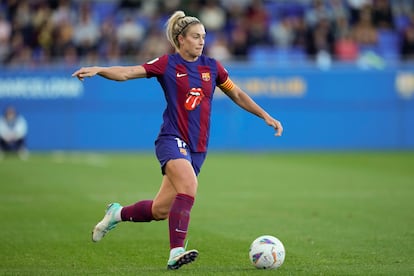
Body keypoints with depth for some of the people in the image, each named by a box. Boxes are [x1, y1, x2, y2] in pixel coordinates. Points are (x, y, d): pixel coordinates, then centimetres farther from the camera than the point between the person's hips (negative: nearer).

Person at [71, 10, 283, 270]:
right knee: (189, 185, -32)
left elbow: (238, 95, 21)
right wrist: (98, 70, -28)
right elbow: (127, 72, -12)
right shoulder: (167, 64, -3)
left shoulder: (211, 66, 10)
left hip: (197, 147, 5)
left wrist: (266, 116, 18)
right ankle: (176, 252, -30)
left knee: (161, 210, 4)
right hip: (173, 139, -5)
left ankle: (118, 213, 32)